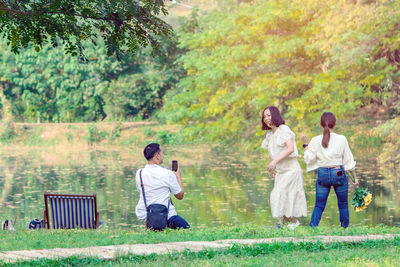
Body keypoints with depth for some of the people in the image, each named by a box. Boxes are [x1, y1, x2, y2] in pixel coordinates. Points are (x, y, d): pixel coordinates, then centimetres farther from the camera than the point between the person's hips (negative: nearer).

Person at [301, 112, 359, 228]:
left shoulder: (316, 141, -5)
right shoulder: (341, 139, -5)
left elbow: (309, 159, -2)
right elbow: (349, 160, 1)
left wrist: (305, 145, 8)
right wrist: (355, 177, 9)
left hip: (322, 174, 1)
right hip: (338, 173, -1)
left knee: (319, 205, 9)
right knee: (343, 205, 13)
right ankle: (345, 228, 17)